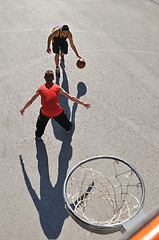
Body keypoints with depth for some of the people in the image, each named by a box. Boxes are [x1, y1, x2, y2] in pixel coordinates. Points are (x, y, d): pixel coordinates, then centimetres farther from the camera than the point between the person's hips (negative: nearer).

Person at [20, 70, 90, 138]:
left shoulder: (40, 89, 6)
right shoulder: (57, 87, 3)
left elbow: (30, 101, 12)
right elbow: (71, 98, 2)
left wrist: (23, 109, 28)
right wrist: (83, 103, 8)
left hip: (45, 112, 1)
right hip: (57, 112, 0)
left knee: (41, 123, 32)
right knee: (64, 120, 32)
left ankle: (38, 134, 52)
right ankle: (68, 128, 59)